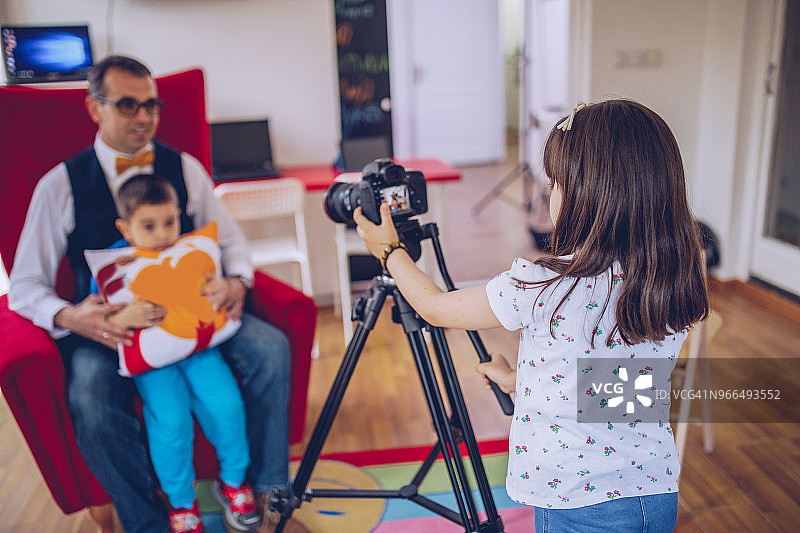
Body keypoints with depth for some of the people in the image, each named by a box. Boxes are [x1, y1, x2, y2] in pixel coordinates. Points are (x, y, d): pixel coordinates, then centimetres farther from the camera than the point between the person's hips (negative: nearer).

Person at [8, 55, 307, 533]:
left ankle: (269, 493, -4)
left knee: (271, 347, -21)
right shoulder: (61, 185, 0)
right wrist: (68, 317, -22)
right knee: (90, 400, -32)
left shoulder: (184, 168, 7)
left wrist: (238, 280, -11)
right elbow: (25, 285, 0)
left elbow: (230, 237, 12)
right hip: (107, 326, -2)